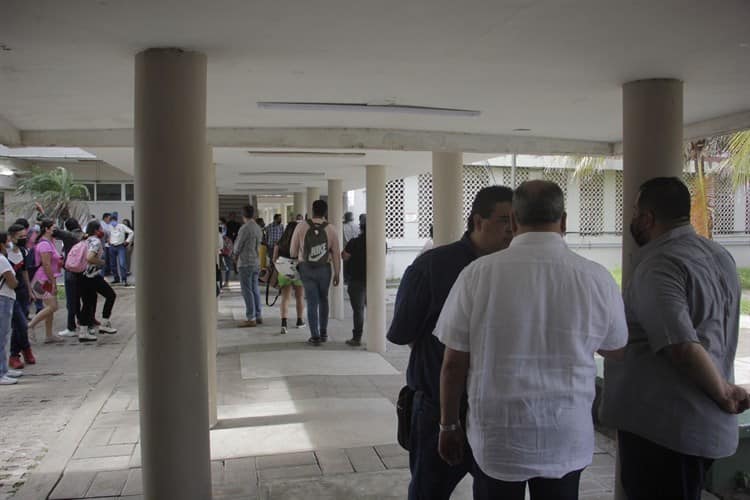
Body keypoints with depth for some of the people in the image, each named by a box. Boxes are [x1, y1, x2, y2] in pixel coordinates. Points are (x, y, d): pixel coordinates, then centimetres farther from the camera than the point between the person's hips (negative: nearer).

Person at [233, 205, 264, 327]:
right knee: (255, 290, 13)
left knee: (247, 291, -4)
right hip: (256, 262, 8)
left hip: (246, 263, -8)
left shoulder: (245, 228, -15)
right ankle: (258, 316, 17)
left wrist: (235, 255, 12)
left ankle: (251, 318, -3)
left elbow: (238, 246, -10)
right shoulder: (258, 228, 10)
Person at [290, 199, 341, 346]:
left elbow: (293, 250, -2)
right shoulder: (331, 230, -6)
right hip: (324, 268, 1)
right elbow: (336, 254, -3)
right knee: (323, 299, 19)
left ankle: (315, 336, 3)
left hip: (306, 268, -1)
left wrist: (295, 260, 18)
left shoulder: (301, 227, -8)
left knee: (312, 302, 5)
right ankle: (323, 333, 23)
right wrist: (337, 274, 5)